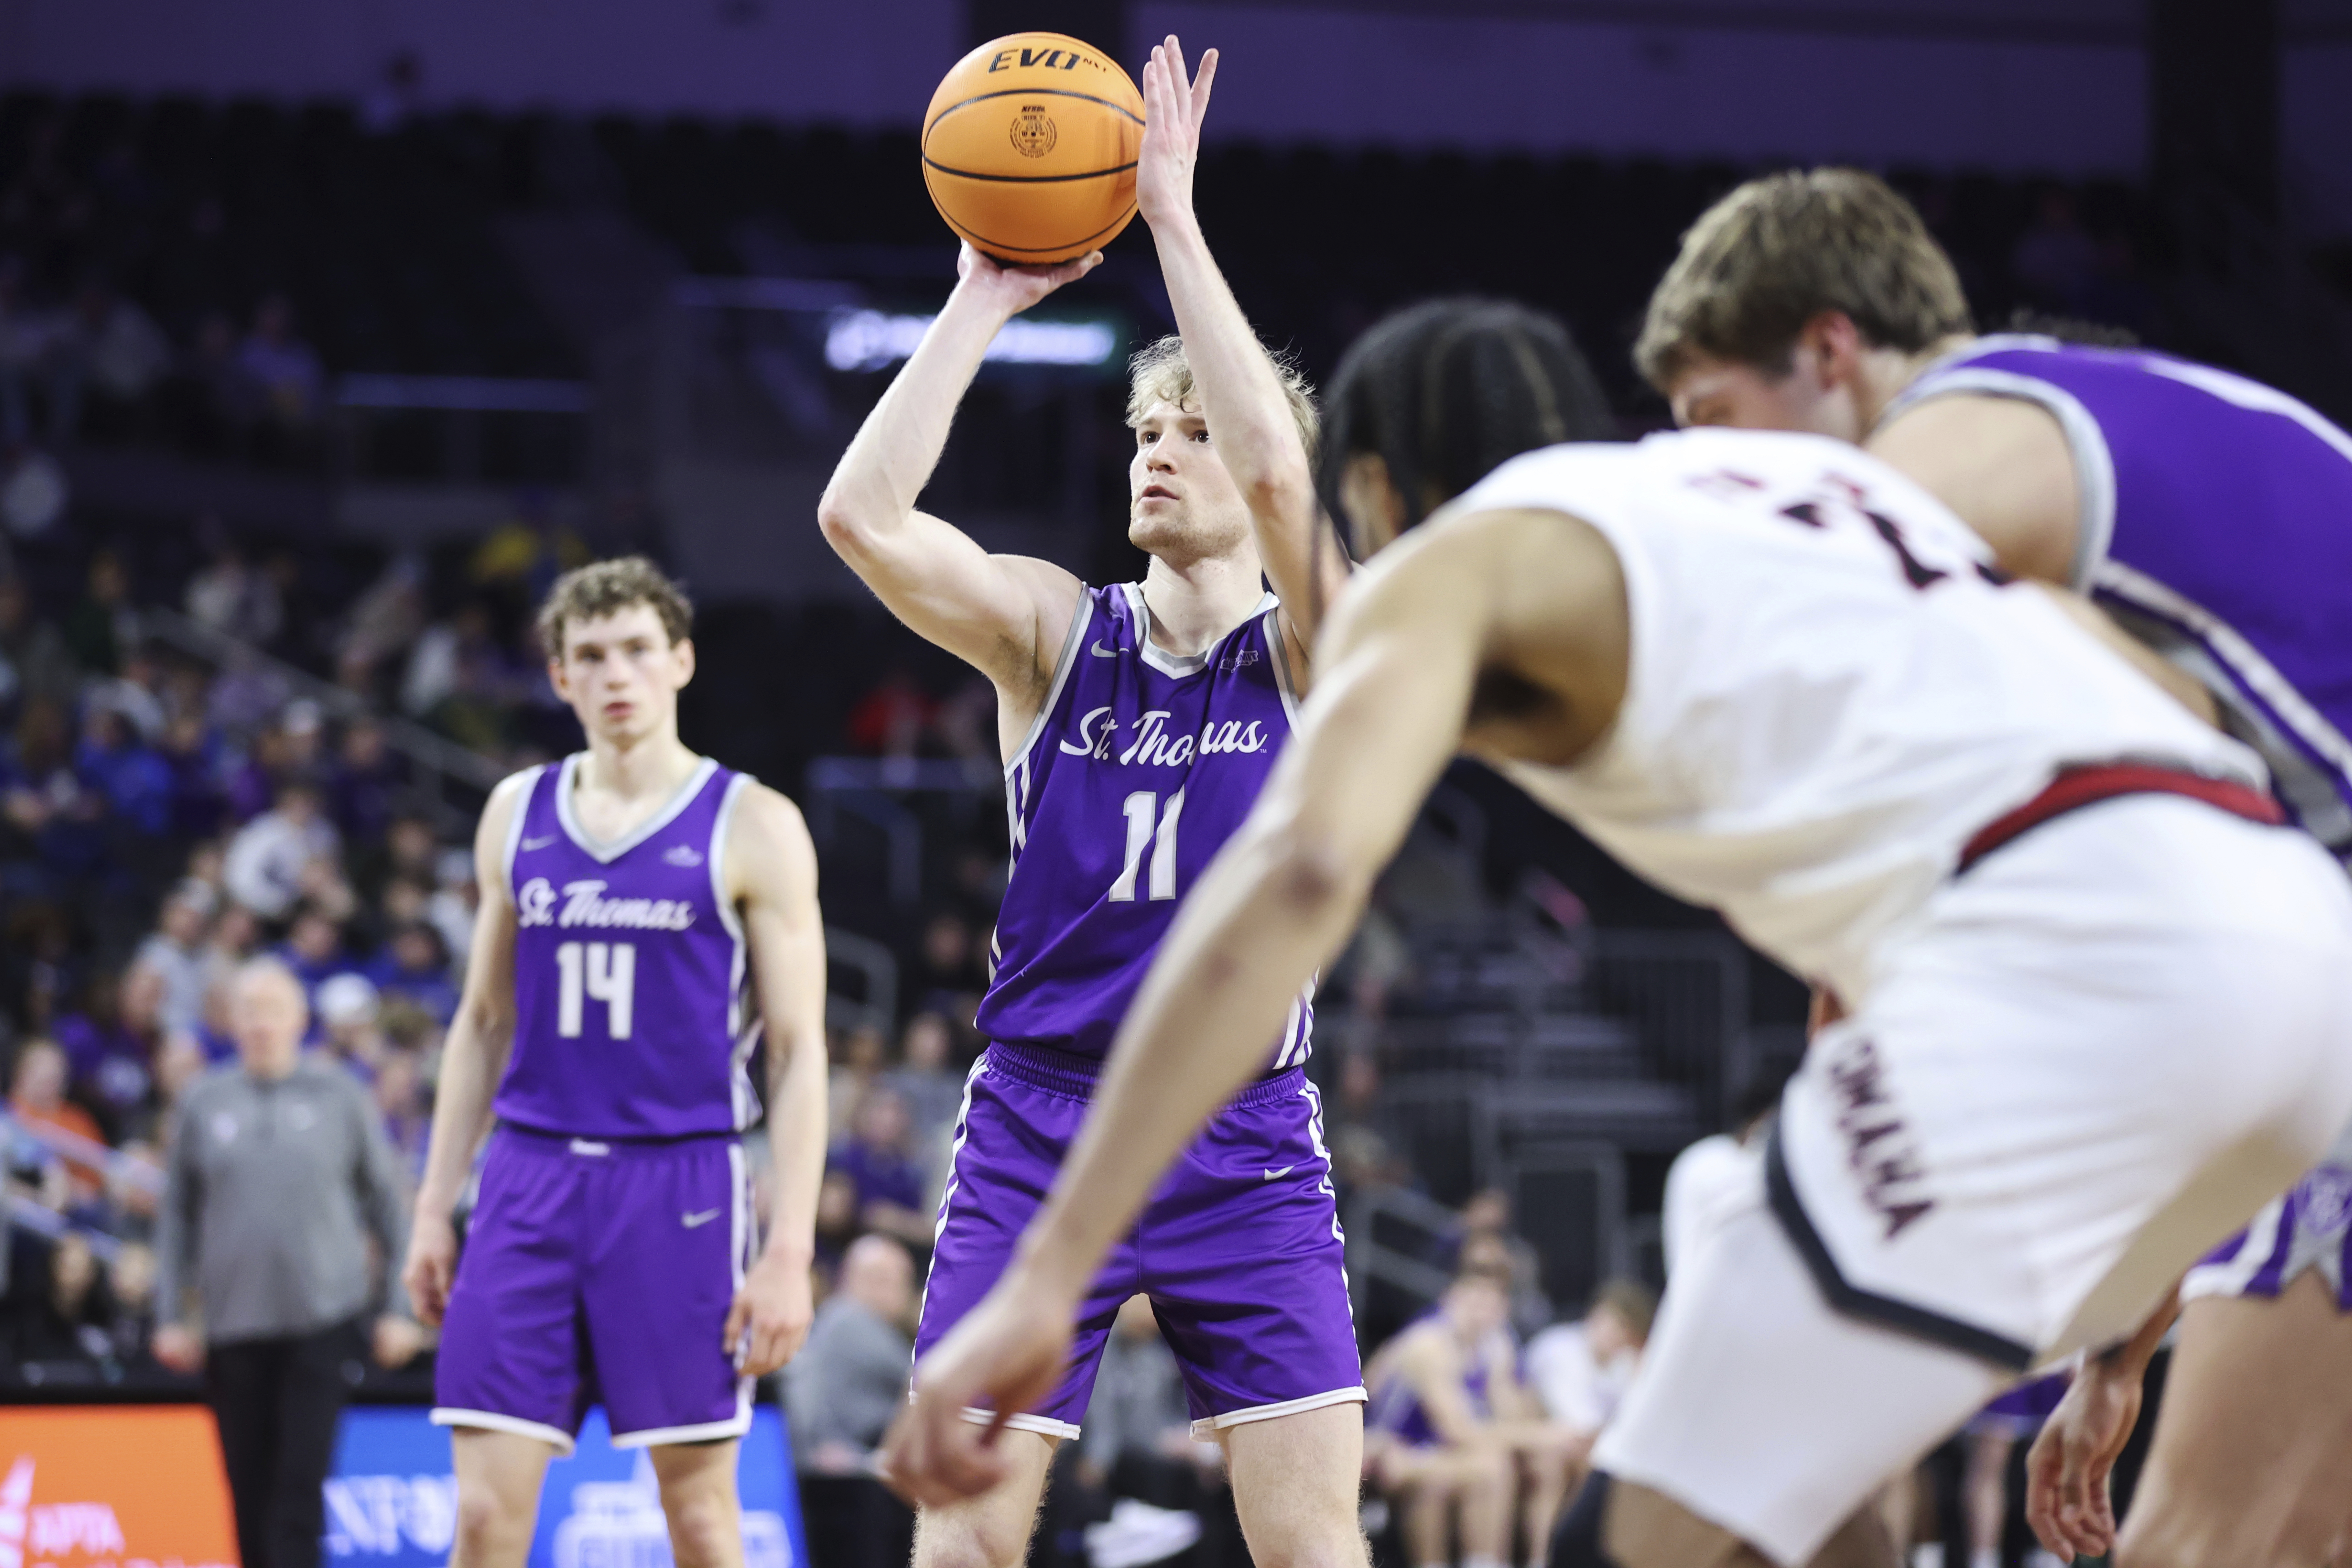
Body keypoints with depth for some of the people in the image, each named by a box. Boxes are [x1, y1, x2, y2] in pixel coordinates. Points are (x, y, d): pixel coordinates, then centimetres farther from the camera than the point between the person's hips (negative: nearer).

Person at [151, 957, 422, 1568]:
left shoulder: (340, 1097, 5)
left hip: (324, 1320, -2)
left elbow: (386, 1201, 9)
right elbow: (177, 1215, 13)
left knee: (301, 1484, -11)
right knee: (250, 1490, 5)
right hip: (233, 1328, 2)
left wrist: (399, 1309, 4)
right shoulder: (204, 1103, 9)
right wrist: (170, 1316, 7)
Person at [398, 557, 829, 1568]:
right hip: (531, 1180, 3)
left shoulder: (750, 827, -2)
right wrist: (435, 1204, 11)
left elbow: (798, 1050, -3)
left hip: (680, 1185, -3)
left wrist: (790, 1249, -11)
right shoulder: (517, 813, 11)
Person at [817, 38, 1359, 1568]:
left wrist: (1176, 218, -19)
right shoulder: (1053, 628, 5)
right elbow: (860, 514, -11)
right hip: (1038, 1118, 1)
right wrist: (985, 303, -12)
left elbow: (1278, 477, -22)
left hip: (1245, 1139, -1)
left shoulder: (1309, 648, -1)